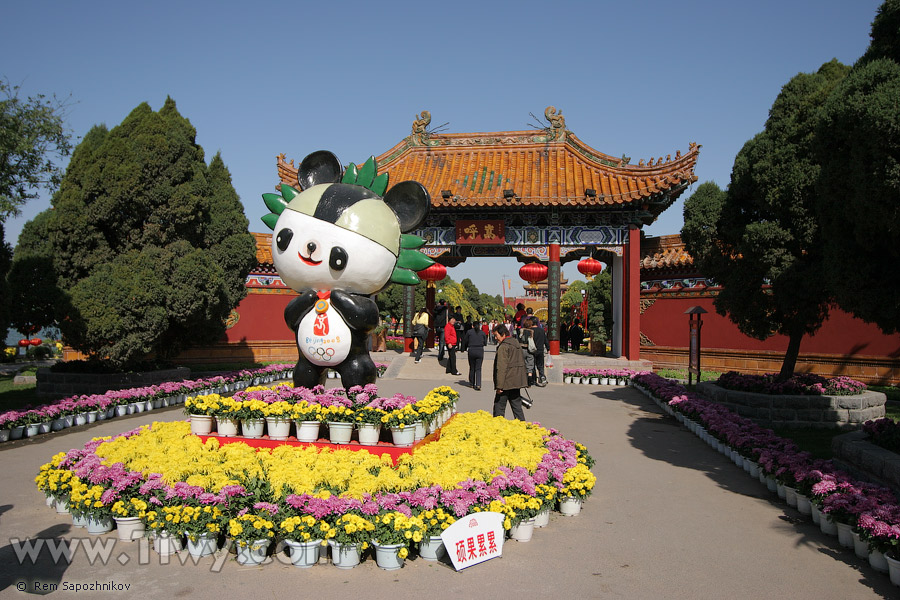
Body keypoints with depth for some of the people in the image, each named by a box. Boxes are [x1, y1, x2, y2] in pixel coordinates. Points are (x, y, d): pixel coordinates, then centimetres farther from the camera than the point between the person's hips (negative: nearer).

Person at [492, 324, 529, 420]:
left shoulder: (503, 347, -13)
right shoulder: (516, 343, 14)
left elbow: (501, 368, -18)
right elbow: (522, 363, 21)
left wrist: (499, 386, -17)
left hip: (507, 382, -8)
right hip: (516, 382, 8)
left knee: (499, 407, 0)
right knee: (517, 406, 11)